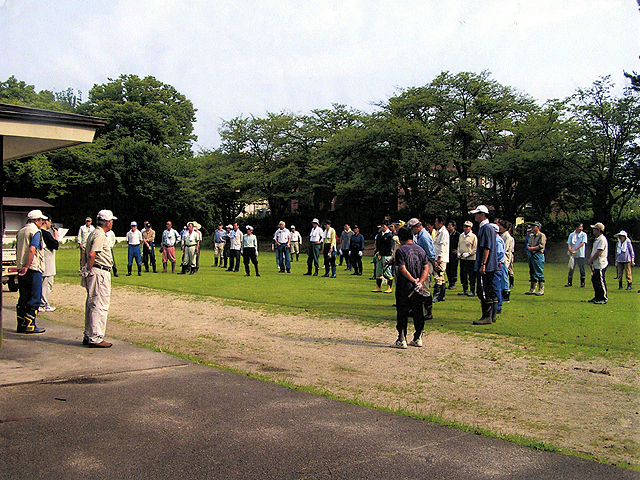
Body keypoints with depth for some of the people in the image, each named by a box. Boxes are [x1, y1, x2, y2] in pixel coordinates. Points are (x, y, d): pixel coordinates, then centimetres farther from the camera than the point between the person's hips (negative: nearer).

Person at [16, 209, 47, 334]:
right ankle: (30, 325, -4)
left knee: (23, 298, 12)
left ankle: (21, 325, 15)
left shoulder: (21, 231, 17)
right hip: (33, 268, -8)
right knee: (35, 298, -3)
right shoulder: (35, 231, -9)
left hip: (21, 269, 8)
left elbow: (18, 250, 21)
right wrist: (27, 266, -22)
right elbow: (32, 249, -21)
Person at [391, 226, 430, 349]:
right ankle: (418, 339, 19)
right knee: (418, 313, 13)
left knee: (402, 313, 2)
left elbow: (403, 269, -16)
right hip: (418, 289, 5)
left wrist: (414, 281, -14)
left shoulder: (401, 250, -8)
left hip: (404, 288, -5)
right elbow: (426, 268, 1)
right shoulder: (421, 250, 8)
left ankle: (402, 340, 1)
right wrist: (420, 282, -9)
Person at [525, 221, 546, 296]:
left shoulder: (542, 235, -4)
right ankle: (532, 289, 14)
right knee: (532, 273, 10)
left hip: (538, 256, -8)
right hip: (531, 255, 8)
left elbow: (541, 246, -15)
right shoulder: (531, 236, 19)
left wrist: (532, 248, -10)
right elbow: (528, 245, 13)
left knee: (539, 274, -8)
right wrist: (530, 249, -8)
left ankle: (541, 290, -6)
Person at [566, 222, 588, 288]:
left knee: (581, 269, -2)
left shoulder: (583, 234, 1)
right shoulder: (571, 235, 9)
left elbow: (583, 243, -10)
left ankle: (582, 283, 5)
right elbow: (569, 244, 5)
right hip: (573, 255, 2)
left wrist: (575, 249, -22)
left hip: (580, 255, -2)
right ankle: (569, 282, 9)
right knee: (571, 269, 2)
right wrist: (570, 250, -16)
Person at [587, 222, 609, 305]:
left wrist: (591, 260, -14)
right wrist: (590, 259, 10)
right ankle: (597, 297, 24)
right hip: (595, 265, 10)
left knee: (600, 282, -7)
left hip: (600, 265, -10)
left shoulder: (602, 240, -17)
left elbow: (598, 253, -22)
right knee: (594, 281, 15)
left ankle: (604, 299, 0)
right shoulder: (597, 239, 16)